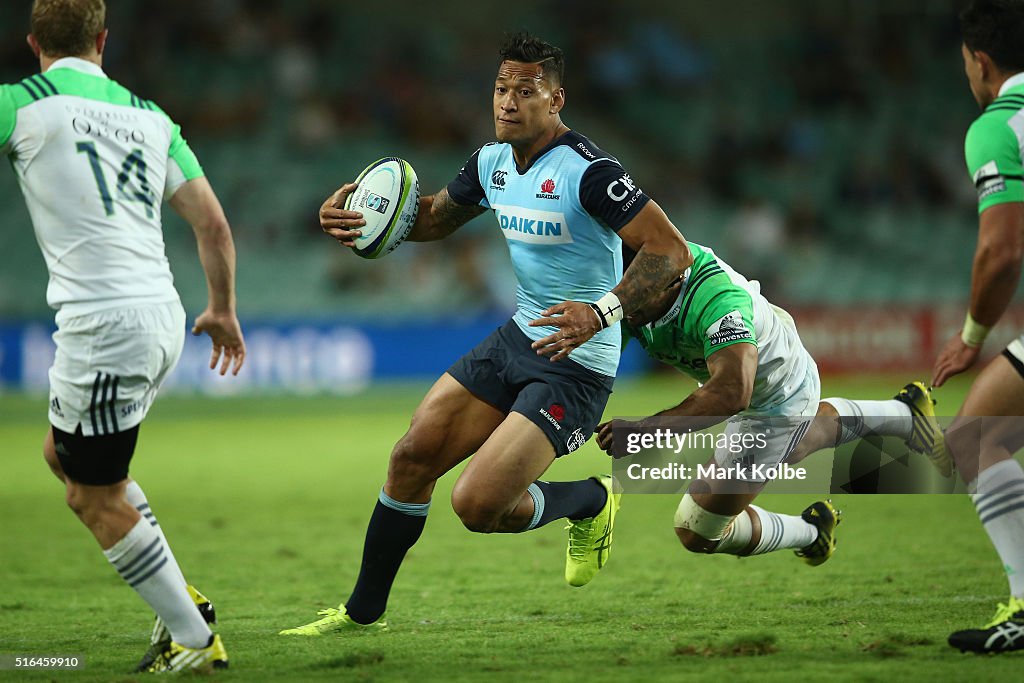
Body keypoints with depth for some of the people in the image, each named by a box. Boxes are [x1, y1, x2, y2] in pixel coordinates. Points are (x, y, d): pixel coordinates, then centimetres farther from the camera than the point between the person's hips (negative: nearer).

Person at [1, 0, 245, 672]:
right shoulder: (150, 116, 13)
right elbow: (214, 224, 14)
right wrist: (223, 311, 27)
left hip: (103, 322, -7)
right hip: (161, 315, 7)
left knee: (95, 496, 6)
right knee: (64, 453, 24)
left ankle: (195, 640, 8)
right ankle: (181, 598, 21)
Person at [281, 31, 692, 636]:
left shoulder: (587, 171, -22)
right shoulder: (493, 161, 4)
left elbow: (671, 251, -25)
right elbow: (436, 217, 23)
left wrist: (600, 313, -37)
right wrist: (357, 215, 5)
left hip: (576, 366, -8)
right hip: (518, 338, 8)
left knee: (477, 505, -16)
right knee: (413, 456, 3)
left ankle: (592, 501, 14)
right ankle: (364, 610, 20)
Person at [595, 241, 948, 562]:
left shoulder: (716, 299, -46)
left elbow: (732, 392, -59)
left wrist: (645, 429, -63)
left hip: (779, 400, -8)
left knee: (697, 532, -2)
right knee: (797, 443, 40)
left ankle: (811, 533, 23)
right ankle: (905, 415, 60)